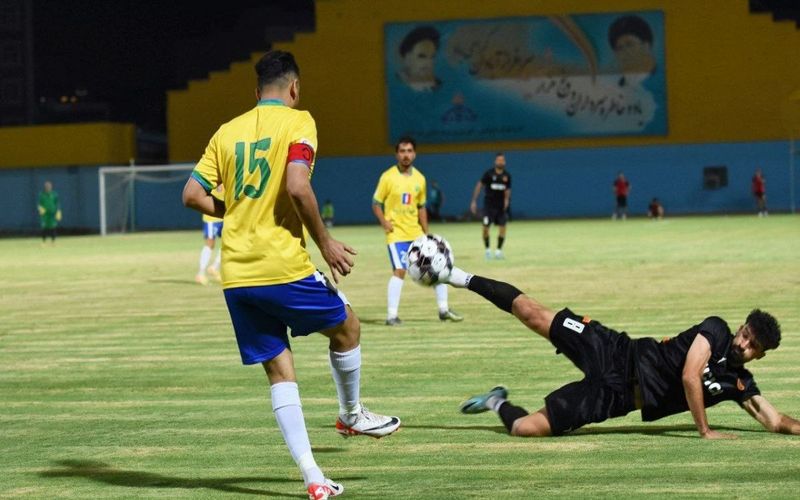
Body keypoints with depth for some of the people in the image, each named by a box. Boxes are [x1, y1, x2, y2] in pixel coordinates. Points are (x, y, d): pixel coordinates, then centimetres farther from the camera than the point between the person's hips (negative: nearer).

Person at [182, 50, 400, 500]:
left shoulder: (228, 131, 12)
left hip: (236, 276, 5)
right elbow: (297, 186, -18)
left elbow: (193, 195, 9)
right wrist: (325, 242, -7)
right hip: (284, 266, -5)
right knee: (346, 326, 22)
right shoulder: (298, 121, -3)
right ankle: (352, 415, 39)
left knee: (280, 372, 8)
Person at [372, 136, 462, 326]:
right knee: (400, 270, -18)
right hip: (396, 233, -5)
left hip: (416, 232, 6)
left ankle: (444, 310, 16)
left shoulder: (419, 178, 8)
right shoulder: (388, 177, -6)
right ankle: (392, 316, -12)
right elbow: (376, 203, -1)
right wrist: (384, 222, -16)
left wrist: (426, 233, 13)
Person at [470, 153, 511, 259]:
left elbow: (507, 191, 11)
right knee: (486, 227, -6)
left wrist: (506, 200, -8)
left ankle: (499, 250, 9)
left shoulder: (507, 176, 4)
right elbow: (479, 186, -4)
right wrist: (474, 201, -10)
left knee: (502, 227, -4)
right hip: (489, 205, -3)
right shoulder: (489, 173, -5)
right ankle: (487, 249, 12)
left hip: (501, 206, 3)